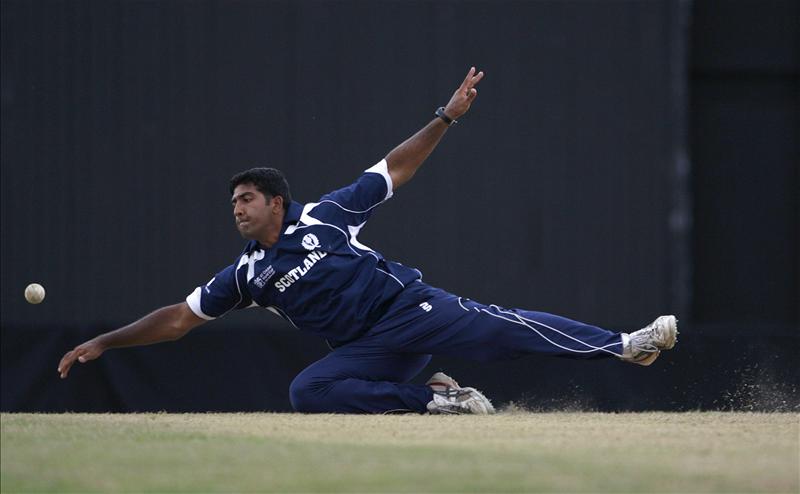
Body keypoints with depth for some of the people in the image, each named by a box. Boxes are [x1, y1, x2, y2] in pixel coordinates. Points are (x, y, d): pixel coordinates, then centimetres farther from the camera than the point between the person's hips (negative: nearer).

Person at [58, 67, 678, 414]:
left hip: (412, 308, -3)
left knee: (501, 328, -19)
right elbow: (178, 318, 14)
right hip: (367, 352, 3)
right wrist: (105, 342, 7)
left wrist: (448, 116, -1)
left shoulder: (324, 215, 3)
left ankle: (624, 344, -20)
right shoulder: (246, 275, 12)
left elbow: (398, 169, 6)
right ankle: (438, 399, -16)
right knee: (309, 391, -24)